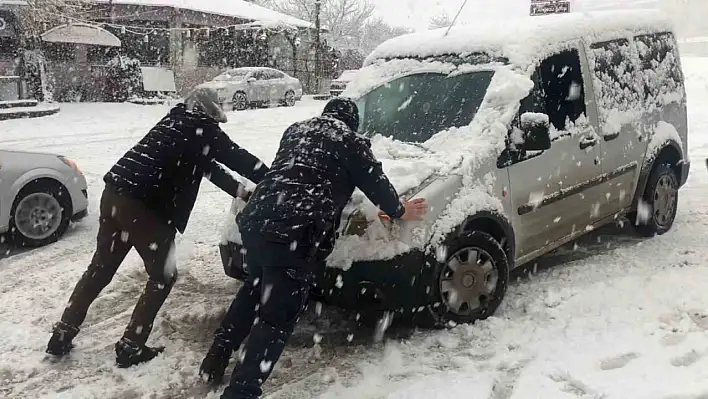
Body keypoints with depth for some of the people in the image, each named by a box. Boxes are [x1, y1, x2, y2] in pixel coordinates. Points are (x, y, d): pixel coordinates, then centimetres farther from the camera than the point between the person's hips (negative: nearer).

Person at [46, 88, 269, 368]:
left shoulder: (178, 121, 23)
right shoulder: (201, 127, 0)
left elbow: (206, 164, 28)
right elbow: (238, 157, 3)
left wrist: (241, 191, 30)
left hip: (116, 193, 9)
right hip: (143, 205, -8)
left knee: (100, 269, 22)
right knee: (163, 276, 8)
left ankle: (62, 336, 30)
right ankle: (131, 347, 13)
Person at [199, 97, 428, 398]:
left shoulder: (295, 130, 27)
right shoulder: (350, 141, 9)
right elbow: (375, 182, 14)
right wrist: (399, 211, 32)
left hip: (255, 220, 8)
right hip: (295, 235, -7)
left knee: (253, 292, 28)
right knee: (277, 317, 0)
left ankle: (213, 365, 33)